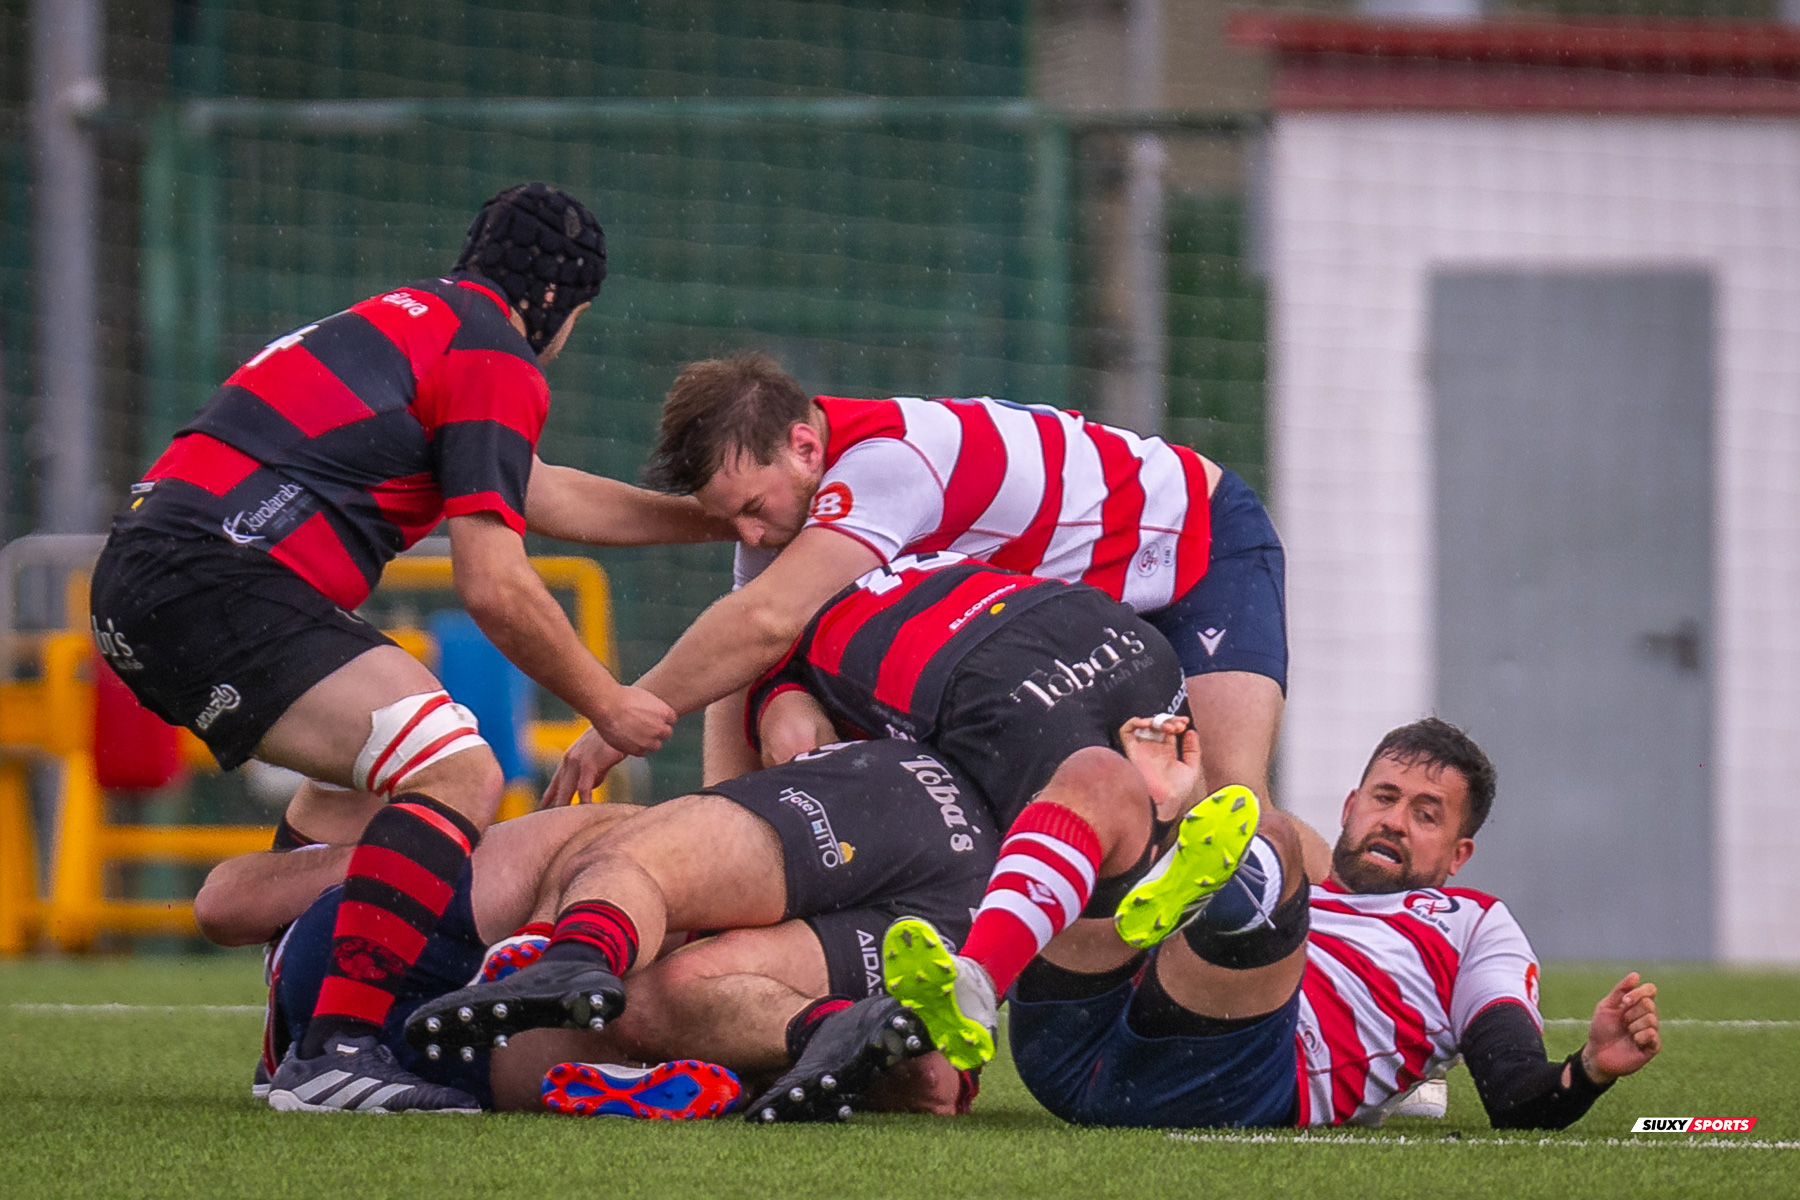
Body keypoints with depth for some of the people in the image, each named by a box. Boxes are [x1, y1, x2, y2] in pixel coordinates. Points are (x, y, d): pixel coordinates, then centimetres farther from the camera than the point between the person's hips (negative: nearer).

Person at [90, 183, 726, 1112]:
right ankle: (334, 1051, -25)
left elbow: (543, 496, 37)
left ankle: (297, 1034, 29)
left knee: (356, 774, 29)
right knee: (459, 776, -17)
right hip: (214, 582, -10)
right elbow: (494, 588, -8)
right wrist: (608, 706, 5)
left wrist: (718, 516, 43)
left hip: (142, 575, 10)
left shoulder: (417, 319, 27)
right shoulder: (494, 361, -3)